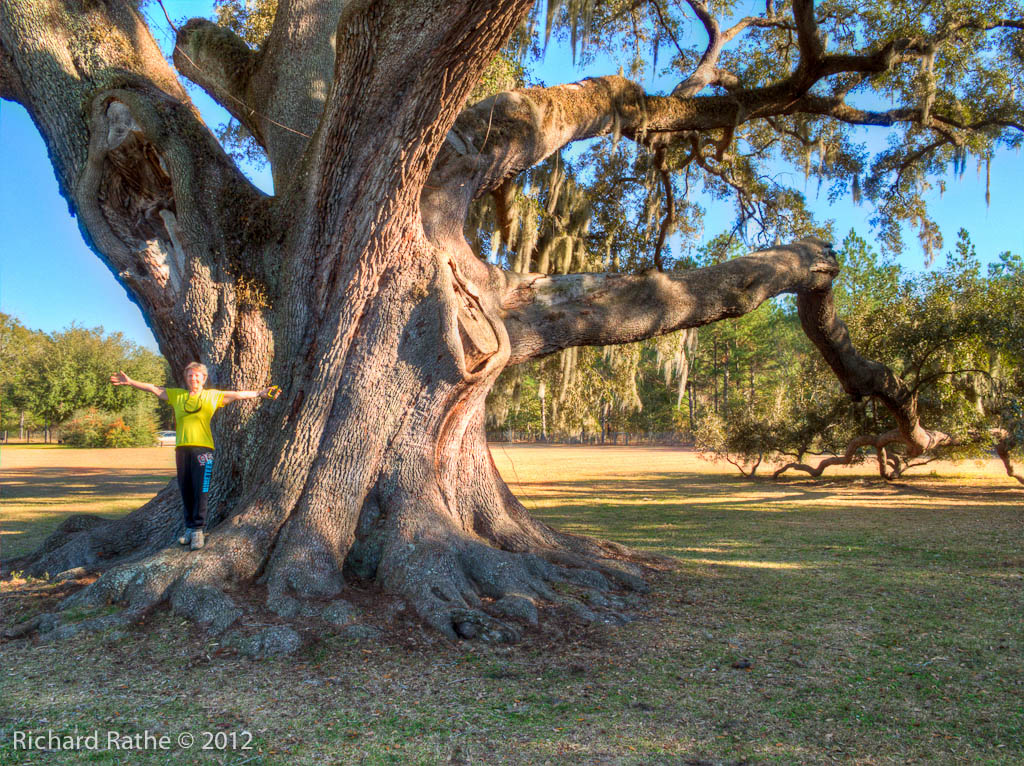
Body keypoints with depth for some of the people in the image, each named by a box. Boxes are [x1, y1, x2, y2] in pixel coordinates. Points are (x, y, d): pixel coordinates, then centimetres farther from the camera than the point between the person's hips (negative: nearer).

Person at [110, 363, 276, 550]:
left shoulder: (212, 396, 9)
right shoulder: (176, 395, 16)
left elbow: (237, 395, 4)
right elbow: (153, 389, 15)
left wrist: (259, 394, -3)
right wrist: (130, 382, 9)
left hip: (203, 447, -3)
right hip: (182, 448, 3)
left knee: (200, 490, -7)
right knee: (186, 491, 7)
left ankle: (198, 530, -3)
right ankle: (190, 528, 17)